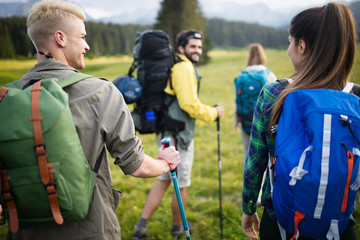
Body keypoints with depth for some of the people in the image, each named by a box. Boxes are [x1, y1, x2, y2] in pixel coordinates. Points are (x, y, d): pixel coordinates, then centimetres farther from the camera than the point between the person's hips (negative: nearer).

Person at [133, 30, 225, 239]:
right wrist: (214, 113, -8)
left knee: (163, 179, 17)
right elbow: (190, 105, -21)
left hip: (168, 133, 9)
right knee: (182, 185, 8)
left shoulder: (172, 66, 15)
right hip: (179, 135, -9)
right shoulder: (184, 67, -15)